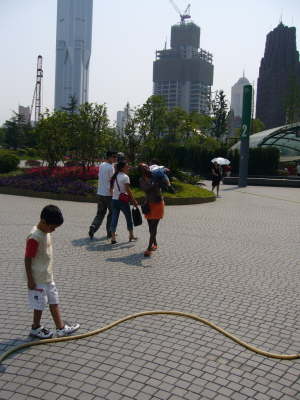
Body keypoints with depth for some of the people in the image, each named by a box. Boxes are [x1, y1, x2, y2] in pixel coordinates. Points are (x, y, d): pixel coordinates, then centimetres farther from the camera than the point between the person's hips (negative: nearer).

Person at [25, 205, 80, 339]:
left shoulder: (46, 232, 4)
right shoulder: (34, 237, -25)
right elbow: (27, 260, -21)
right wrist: (30, 280, -18)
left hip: (48, 276, 9)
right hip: (37, 279, -9)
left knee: (54, 301, 13)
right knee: (40, 304, 7)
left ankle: (61, 328, 22)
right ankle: (36, 328, 27)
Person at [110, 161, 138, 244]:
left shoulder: (114, 177, 10)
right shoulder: (125, 177, -11)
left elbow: (111, 188, 11)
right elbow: (128, 191, -13)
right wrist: (134, 201, -7)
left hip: (114, 200, 6)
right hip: (123, 200, -6)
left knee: (114, 219, 3)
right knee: (129, 218, 12)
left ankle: (113, 238, -1)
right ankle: (131, 236, 23)